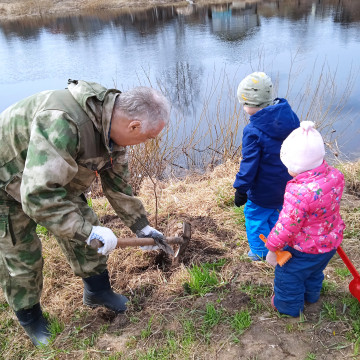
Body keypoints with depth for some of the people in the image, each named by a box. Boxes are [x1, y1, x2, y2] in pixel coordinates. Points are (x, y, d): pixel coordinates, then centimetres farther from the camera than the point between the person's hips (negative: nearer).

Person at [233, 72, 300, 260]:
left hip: (264, 190, -7)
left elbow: (249, 164, -23)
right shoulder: (290, 116, -6)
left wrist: (241, 189, -10)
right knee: (275, 213, 27)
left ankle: (260, 251, 30)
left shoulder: (253, 131, -28)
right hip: (288, 183, 7)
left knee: (255, 215, 16)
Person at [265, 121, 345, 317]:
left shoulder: (298, 192, -40)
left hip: (304, 251, -7)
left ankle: (288, 306, 45)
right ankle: (311, 295, 61)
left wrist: (272, 248, -14)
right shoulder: (334, 175, -15)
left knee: (288, 276, 21)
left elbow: (286, 227, -31)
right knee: (314, 272, 35)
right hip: (330, 242, 8)